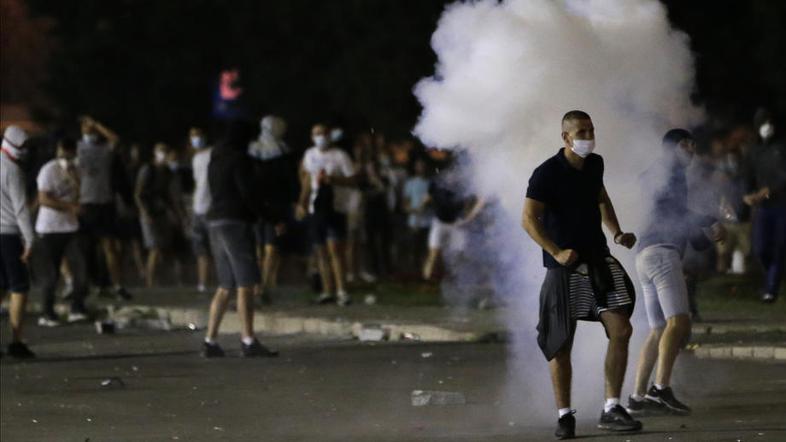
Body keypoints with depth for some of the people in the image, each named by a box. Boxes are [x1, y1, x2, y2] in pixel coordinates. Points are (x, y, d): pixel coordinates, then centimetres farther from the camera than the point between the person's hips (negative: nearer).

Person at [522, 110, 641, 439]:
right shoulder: (547, 173, -12)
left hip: (599, 260, 5)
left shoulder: (595, 164, 7)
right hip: (565, 266, -5)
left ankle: (611, 409, 1)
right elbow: (529, 219, -16)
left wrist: (616, 233, 13)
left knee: (621, 330, -5)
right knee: (561, 344, -1)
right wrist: (556, 252, -25)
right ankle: (564, 415, 11)